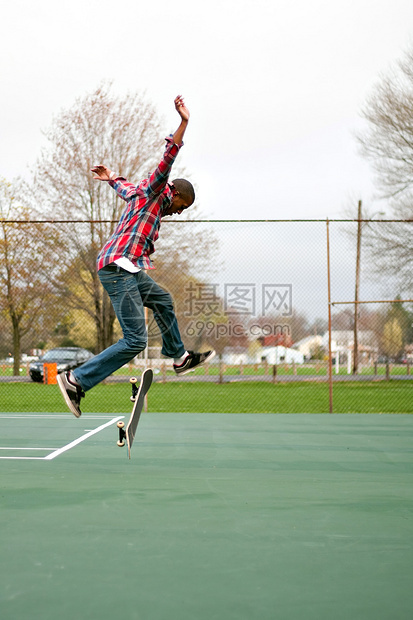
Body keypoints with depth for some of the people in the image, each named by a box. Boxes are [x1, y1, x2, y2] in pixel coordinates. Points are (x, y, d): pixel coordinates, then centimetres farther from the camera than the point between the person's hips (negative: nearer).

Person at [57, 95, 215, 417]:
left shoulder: (140, 195, 26)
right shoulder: (152, 191, 1)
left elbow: (124, 187, 49)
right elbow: (167, 160, -16)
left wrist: (111, 178, 69)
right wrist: (184, 122, -24)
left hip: (127, 270, 11)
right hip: (119, 268, -11)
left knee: (162, 300, 29)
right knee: (135, 341, -14)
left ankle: (179, 357, 43)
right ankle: (77, 380, -12)